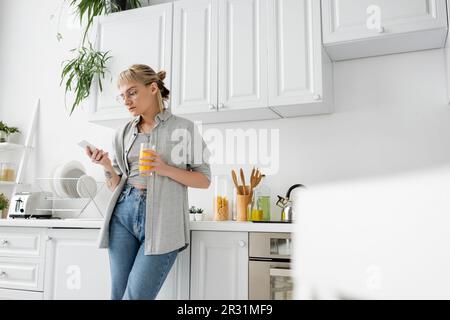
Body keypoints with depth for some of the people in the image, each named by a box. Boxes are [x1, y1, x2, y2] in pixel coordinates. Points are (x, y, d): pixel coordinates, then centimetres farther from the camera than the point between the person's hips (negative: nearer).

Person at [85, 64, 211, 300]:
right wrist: (107, 166, -4)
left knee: (135, 295, -8)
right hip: (124, 213, 5)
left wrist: (165, 169, -14)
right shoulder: (123, 134, 14)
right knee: (118, 295, 5)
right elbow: (116, 185, 17)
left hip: (160, 218, -4)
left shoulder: (183, 128, 1)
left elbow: (204, 180, 0)